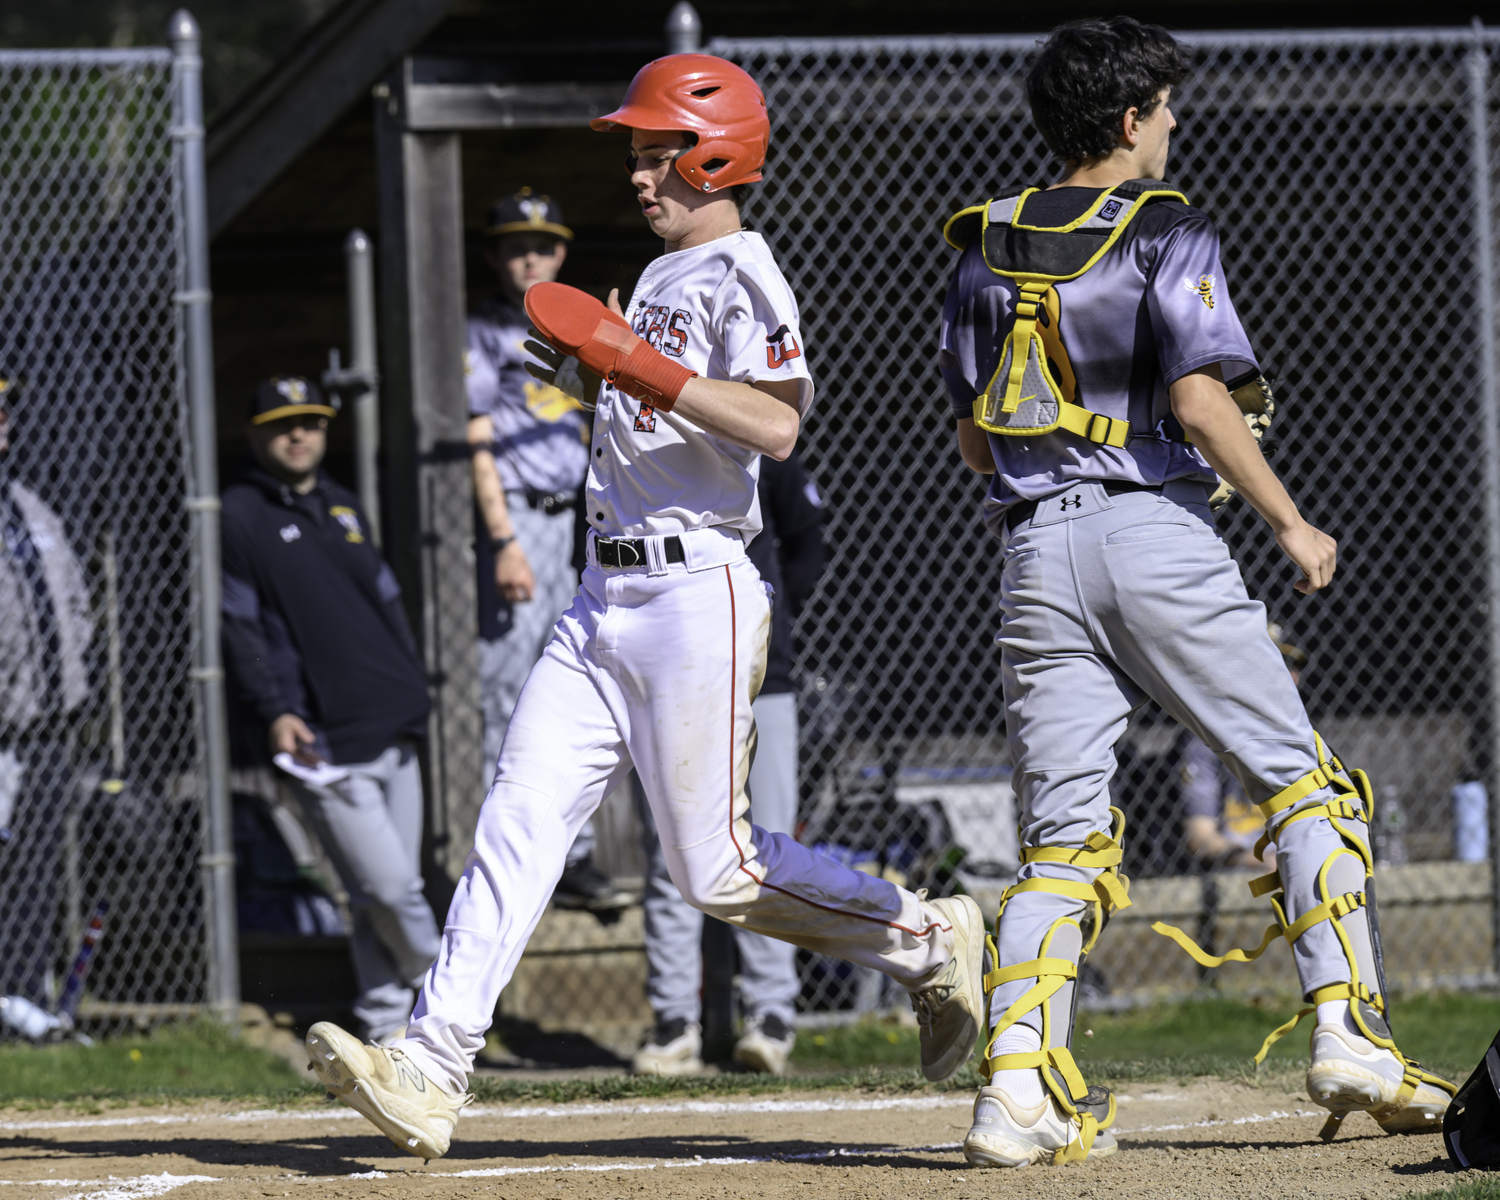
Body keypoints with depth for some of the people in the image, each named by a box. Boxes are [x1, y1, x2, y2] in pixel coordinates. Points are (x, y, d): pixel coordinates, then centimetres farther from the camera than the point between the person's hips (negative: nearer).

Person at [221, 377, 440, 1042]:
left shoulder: (342, 507, 19)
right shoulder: (239, 517, -2)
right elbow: (237, 629, -6)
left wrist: (414, 689, 16)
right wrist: (272, 713, -15)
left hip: (394, 733, 7)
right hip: (323, 743, -7)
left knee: (387, 894, 5)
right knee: (388, 887, -11)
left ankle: (388, 1024, 11)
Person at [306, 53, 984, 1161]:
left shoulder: (740, 273, -9)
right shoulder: (659, 279, 20)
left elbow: (776, 425, -24)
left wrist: (635, 361, -25)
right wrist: (592, 370, 11)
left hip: (700, 597, -9)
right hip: (607, 601, 9)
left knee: (719, 872, -5)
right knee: (518, 821, -4)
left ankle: (928, 941, 15)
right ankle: (432, 1074, -10)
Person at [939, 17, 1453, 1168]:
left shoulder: (989, 250, 14)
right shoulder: (1166, 233, -3)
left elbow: (971, 438, 17)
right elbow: (1199, 397, -14)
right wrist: (1290, 523, -6)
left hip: (1035, 546, 5)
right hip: (1156, 533, -5)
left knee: (1062, 834, 4)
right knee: (1303, 781, 5)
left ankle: (1018, 1082, -12)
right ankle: (1349, 1036, -5)